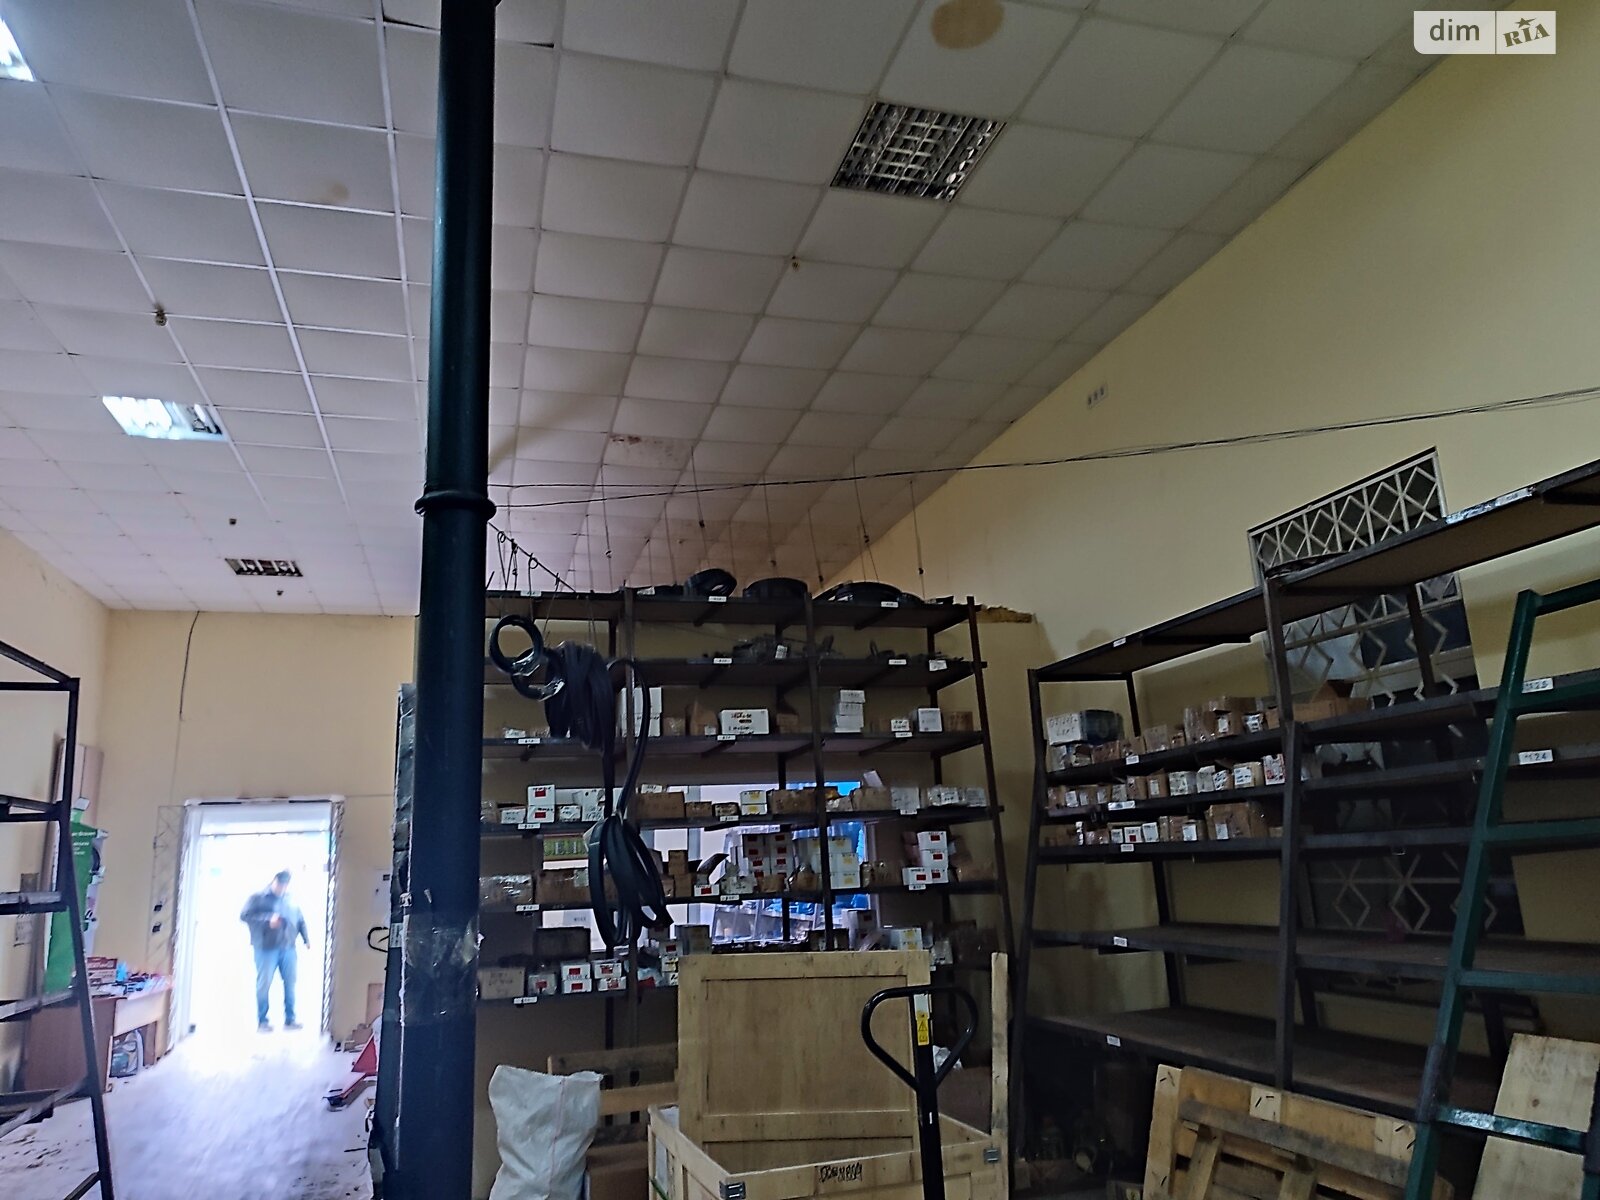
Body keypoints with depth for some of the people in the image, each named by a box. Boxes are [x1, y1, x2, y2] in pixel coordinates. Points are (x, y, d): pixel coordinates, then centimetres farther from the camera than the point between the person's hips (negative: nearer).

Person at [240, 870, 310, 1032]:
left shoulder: (290, 901, 15)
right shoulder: (259, 898, 1)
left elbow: (300, 921, 21)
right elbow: (244, 916, -9)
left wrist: (306, 939, 12)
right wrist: (267, 920, -17)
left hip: (288, 948, 5)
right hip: (266, 948, -4)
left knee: (290, 983, 6)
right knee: (264, 984, 0)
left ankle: (289, 1019, 14)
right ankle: (262, 1021, 11)